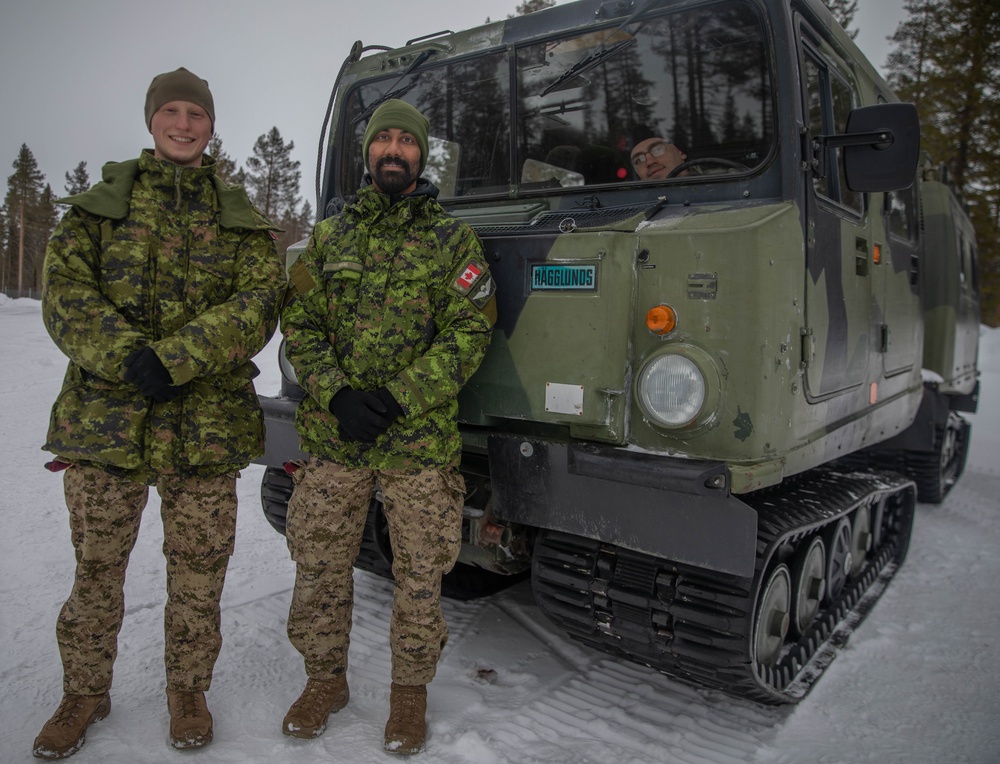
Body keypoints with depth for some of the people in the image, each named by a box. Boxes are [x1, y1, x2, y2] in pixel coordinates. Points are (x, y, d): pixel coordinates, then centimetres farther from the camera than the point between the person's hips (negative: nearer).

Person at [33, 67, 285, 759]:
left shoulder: (241, 217, 9)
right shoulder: (102, 203, 11)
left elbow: (259, 302, -5)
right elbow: (65, 292, 0)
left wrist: (173, 360, -17)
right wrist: (128, 357, -18)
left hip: (207, 423, 0)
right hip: (105, 413, 1)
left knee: (199, 570, 7)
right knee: (97, 566, 11)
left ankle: (188, 690, 28)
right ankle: (86, 692, 33)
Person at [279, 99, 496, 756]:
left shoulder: (452, 239, 2)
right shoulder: (330, 236, 11)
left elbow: (469, 333, -6)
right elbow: (300, 325, 6)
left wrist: (395, 398, -15)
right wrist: (337, 394, -12)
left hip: (421, 440, -2)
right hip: (331, 437, 3)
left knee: (420, 573, 6)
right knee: (319, 564, 11)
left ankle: (410, 691, 28)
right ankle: (325, 680, 33)